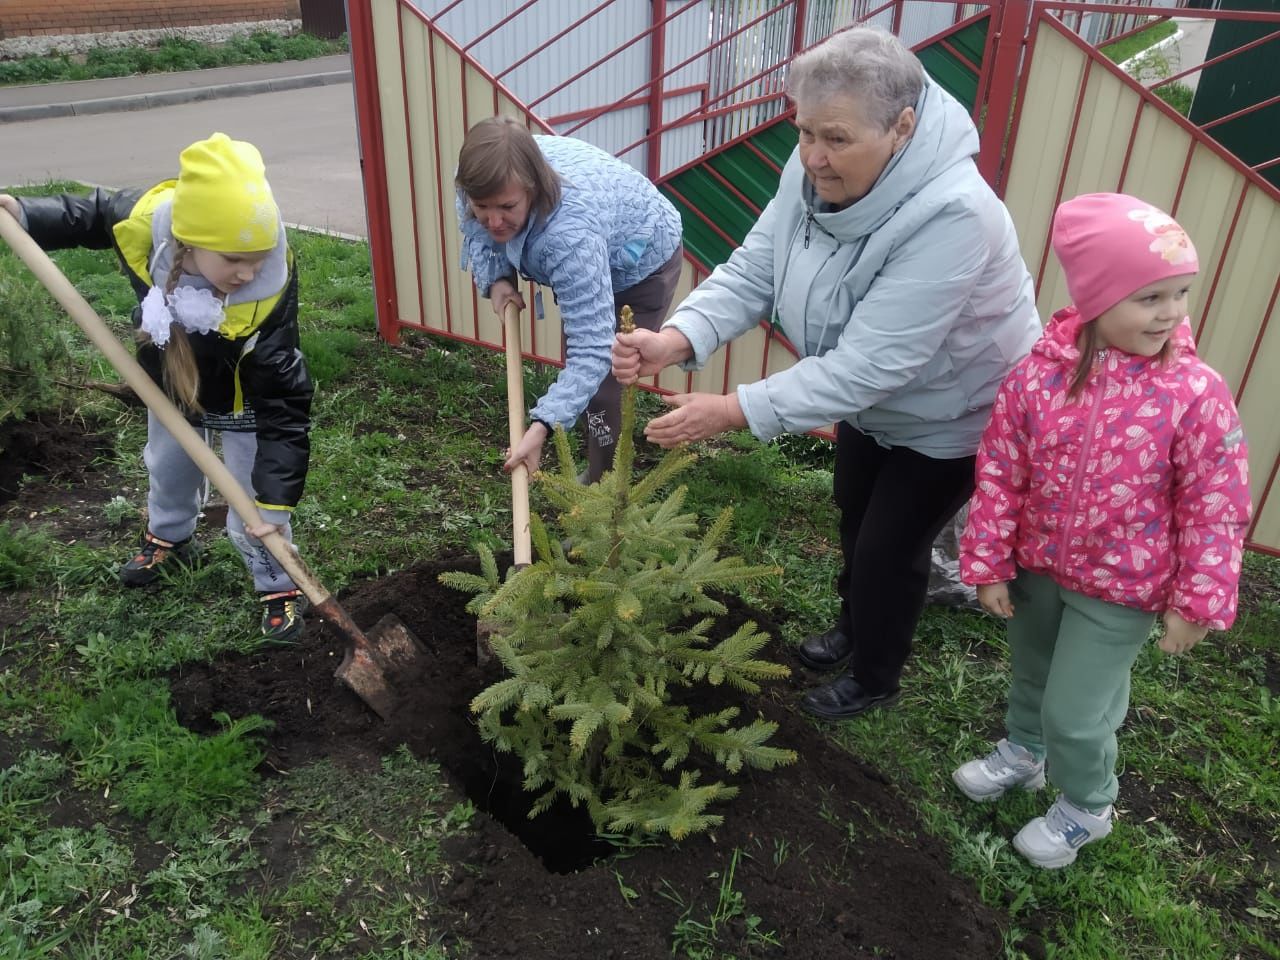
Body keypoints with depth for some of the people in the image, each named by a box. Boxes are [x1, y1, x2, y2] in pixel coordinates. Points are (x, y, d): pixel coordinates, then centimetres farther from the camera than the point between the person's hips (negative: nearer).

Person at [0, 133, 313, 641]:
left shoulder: (268, 296, -43)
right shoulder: (143, 220, -33)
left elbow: (283, 406, -38)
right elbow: (90, 214, -5)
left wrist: (275, 499, -39)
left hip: (242, 405, -5)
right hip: (170, 387, 5)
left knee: (252, 516, 1)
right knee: (168, 471, 30)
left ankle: (279, 585, 30)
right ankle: (169, 538, 60)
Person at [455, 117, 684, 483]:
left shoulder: (571, 233, -48)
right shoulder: (487, 183, -28)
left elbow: (592, 347, -49)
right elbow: (477, 232, -4)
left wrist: (542, 426, -57)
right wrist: (496, 280, -24)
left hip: (642, 262, -7)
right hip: (590, 260, 8)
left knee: (603, 383, -15)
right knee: (575, 361, 19)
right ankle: (593, 465, 39)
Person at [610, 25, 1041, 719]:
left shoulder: (951, 218, -40)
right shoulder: (813, 172, -19)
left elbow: (869, 364, -41)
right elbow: (752, 272, -17)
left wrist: (736, 411, -43)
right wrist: (675, 340, -35)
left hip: (954, 417, -7)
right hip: (870, 403, 7)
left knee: (888, 549, 6)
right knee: (854, 519, 24)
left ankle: (875, 679, 35)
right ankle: (853, 624, 54)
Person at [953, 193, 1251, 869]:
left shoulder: (1196, 395, -20)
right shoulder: (1039, 373, -15)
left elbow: (1216, 508, -12)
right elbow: (999, 474, -7)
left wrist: (1196, 601, -10)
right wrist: (989, 564, -3)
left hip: (1121, 587, -3)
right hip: (1038, 566, 3)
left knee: (1076, 711, 4)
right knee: (1030, 672, 26)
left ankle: (1086, 807, 36)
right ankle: (1023, 750, 56)